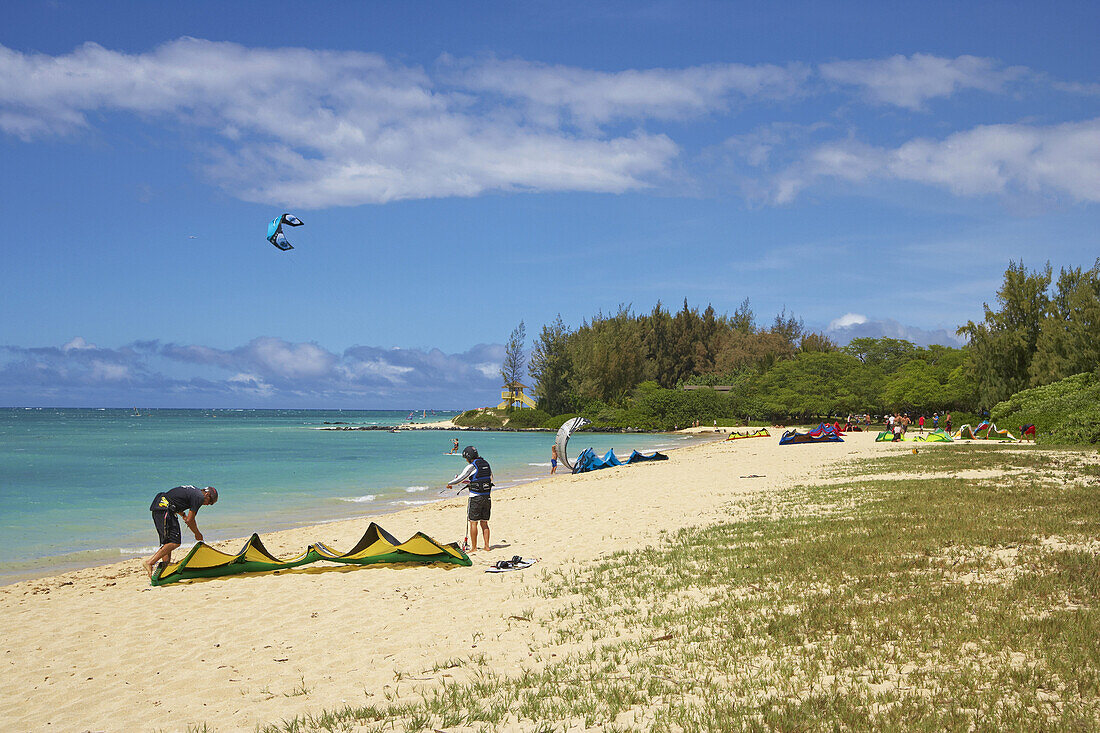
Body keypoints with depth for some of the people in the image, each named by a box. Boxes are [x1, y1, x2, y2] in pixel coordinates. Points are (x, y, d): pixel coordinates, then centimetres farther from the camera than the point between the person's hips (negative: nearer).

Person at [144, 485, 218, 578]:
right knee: (175, 542, -13)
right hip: (165, 510, -10)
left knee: (167, 542, 12)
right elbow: (190, 520, -7)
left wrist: (183, 515, 21)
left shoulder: (193, 490, 21)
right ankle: (150, 562, -19)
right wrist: (197, 534, 8)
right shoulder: (199, 497, -7)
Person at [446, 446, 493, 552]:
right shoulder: (486, 464, 10)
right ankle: (487, 546, 11)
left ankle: (474, 547, 0)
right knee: (484, 523, 12)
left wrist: (450, 484, 11)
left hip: (476, 497, -6)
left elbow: (460, 478, -8)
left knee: (473, 523, 0)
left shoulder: (471, 466, -11)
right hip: (487, 497, 7)